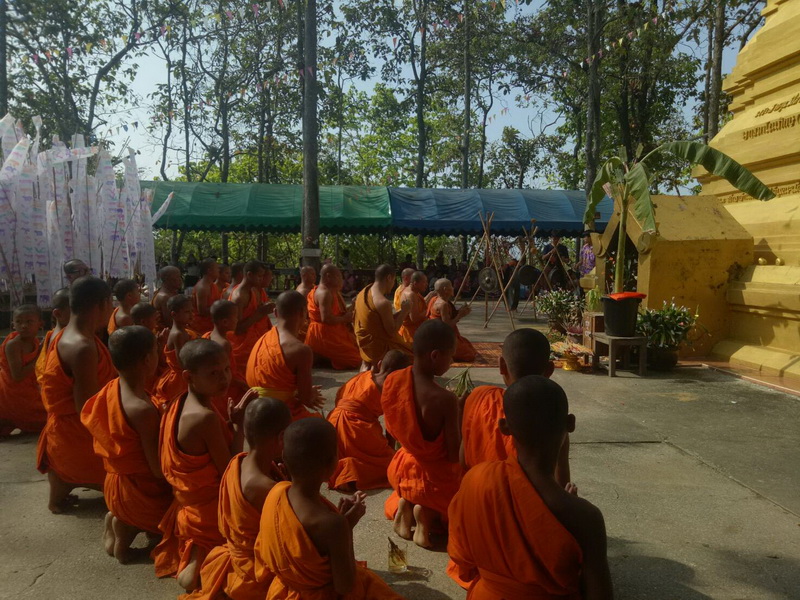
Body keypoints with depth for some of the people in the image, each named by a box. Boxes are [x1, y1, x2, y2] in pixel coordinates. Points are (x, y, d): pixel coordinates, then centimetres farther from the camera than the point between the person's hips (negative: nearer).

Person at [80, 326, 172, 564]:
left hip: (116, 483, 8)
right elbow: (159, 469, -25)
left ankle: (121, 519, 14)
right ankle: (130, 527, 5)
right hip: (139, 492, -8)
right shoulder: (143, 410, -29)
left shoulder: (112, 388, -6)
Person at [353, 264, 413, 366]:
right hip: (381, 348, -8)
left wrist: (400, 312, 8)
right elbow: (392, 331, -18)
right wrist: (404, 311, -9)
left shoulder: (362, 293, 3)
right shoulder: (383, 302, -23)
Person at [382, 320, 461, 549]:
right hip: (436, 478, -6)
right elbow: (455, 455, -22)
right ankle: (428, 511, -3)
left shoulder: (392, 380, -14)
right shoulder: (445, 399, -32)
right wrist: (458, 413, -7)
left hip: (403, 470, 6)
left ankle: (404, 504, 7)